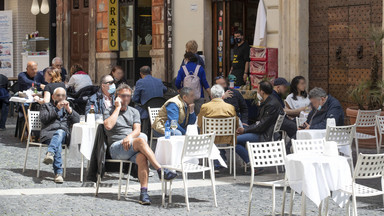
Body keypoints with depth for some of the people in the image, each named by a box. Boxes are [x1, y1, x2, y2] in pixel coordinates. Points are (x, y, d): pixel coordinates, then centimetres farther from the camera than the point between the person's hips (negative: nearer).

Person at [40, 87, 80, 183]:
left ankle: (50, 153, -62)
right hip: (48, 133, -1)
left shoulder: (68, 108, 34)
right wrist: (57, 109, -2)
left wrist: (69, 109, 1)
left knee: (59, 133, -38)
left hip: (64, 133, 1)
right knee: (58, 144, -35)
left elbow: (77, 120, 15)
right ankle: (58, 173, -46)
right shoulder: (46, 106, 26)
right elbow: (43, 119, 4)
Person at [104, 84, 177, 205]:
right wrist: (118, 108, -3)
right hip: (116, 147, -3)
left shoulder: (134, 112, 22)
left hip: (134, 147, 3)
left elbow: (137, 130, 6)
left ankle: (144, 192, -41)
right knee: (141, 141, -32)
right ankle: (161, 171, -38)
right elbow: (108, 126, -10)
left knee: (142, 157, -33)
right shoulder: (110, 111, 13)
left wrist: (130, 137, -17)